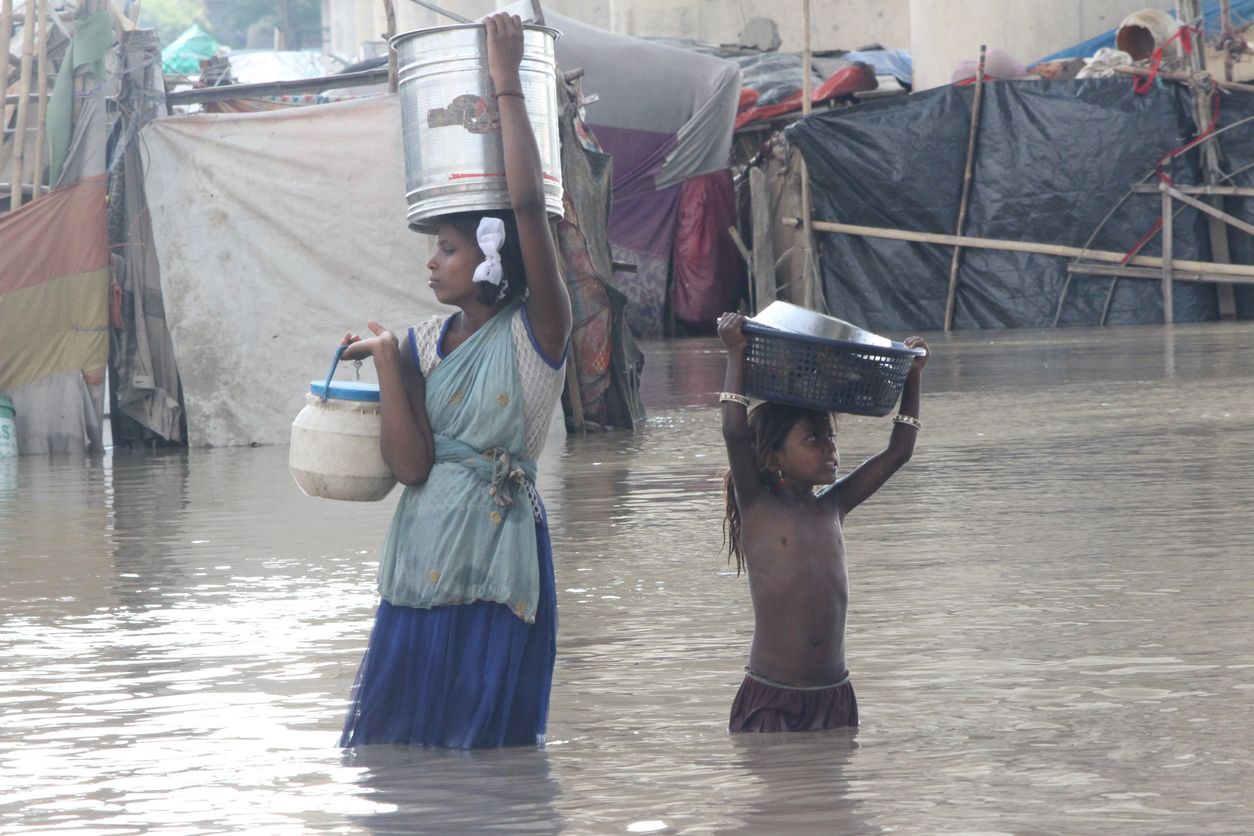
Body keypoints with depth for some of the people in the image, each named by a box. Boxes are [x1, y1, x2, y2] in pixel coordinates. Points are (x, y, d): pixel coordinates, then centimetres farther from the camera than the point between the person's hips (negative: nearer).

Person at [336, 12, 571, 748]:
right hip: (422, 556, 5)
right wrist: (386, 363, -8)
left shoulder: (536, 334, -7)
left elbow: (529, 205, -19)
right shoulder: (426, 344, 8)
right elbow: (410, 465, -2)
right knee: (394, 736, 6)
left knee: (486, 739, -1)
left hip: (498, 559, -5)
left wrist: (508, 82, -16)